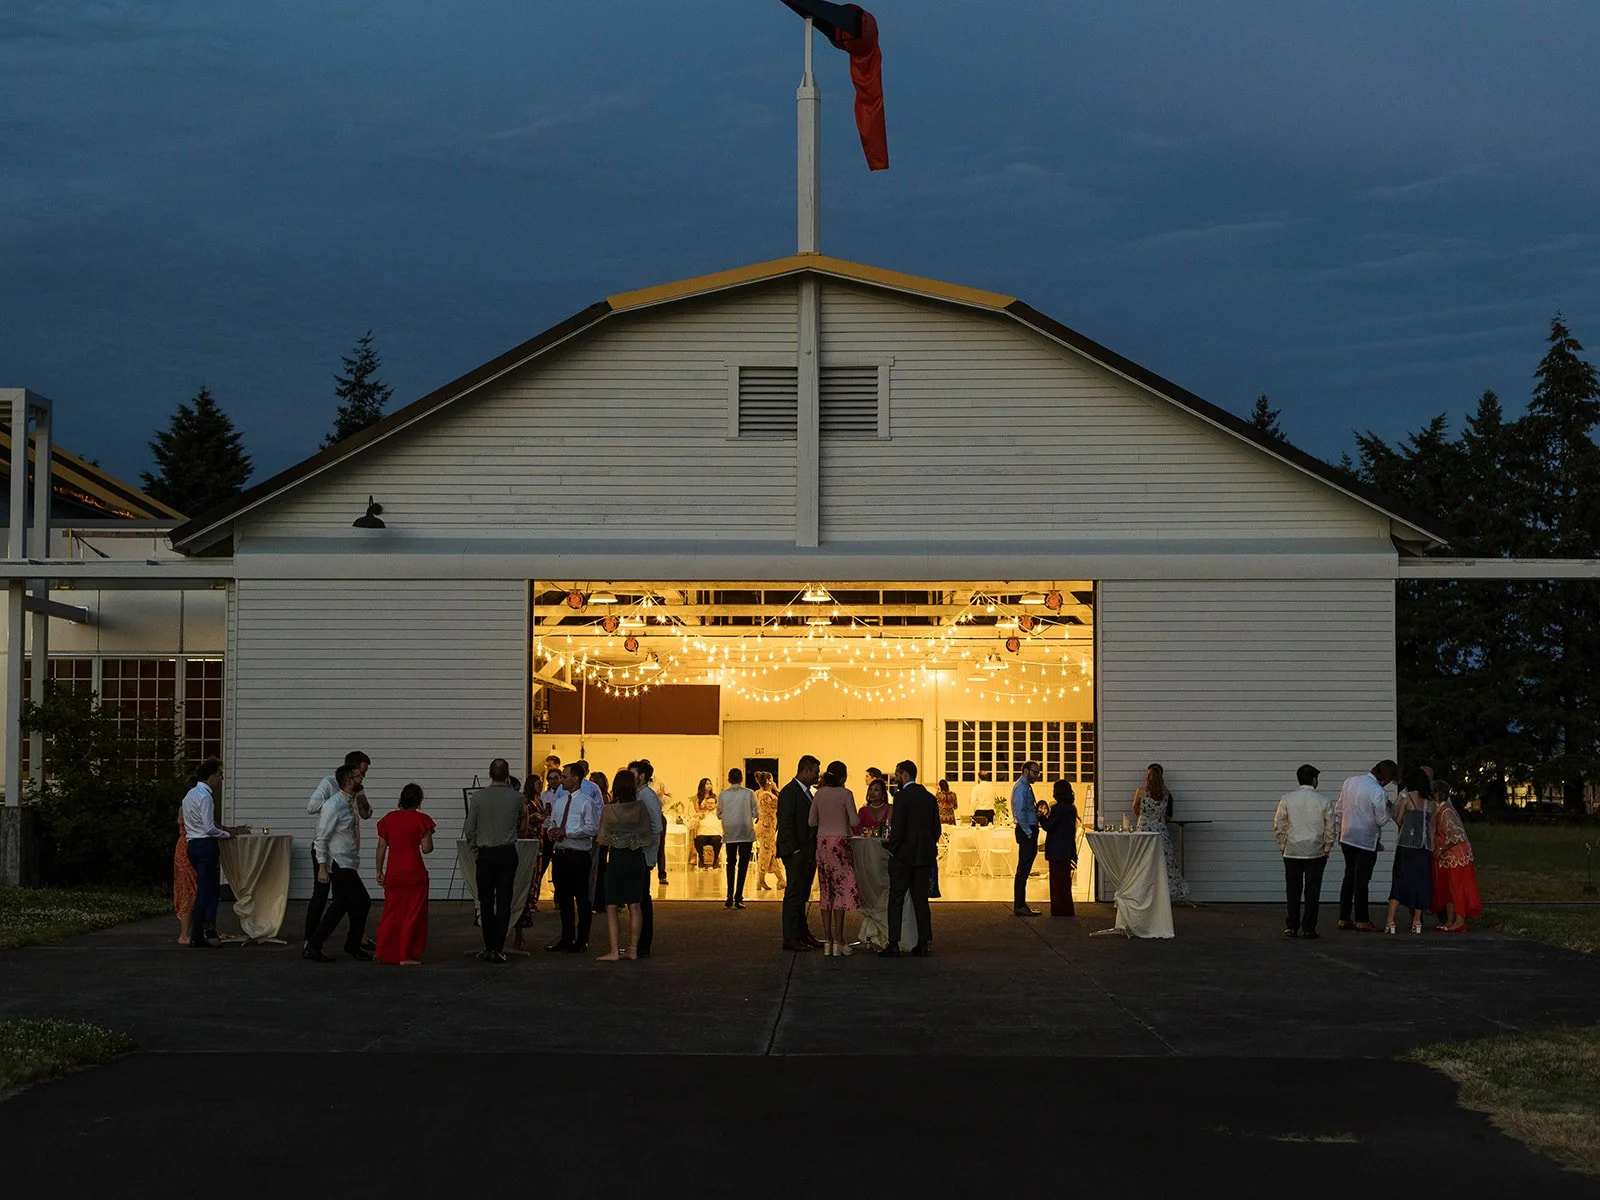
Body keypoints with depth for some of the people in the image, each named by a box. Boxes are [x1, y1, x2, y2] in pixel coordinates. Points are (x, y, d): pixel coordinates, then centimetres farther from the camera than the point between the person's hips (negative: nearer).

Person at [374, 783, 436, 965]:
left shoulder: (389, 819, 5)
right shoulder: (421, 820, -8)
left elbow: (381, 847, 6)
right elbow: (427, 848, -11)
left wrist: (379, 871, 13)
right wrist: (428, 838, 11)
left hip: (392, 874, 4)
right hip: (414, 873, -4)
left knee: (390, 913, 15)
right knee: (412, 914, 4)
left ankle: (384, 953, 18)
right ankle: (406, 956, 4)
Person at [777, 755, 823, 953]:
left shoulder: (806, 792, 17)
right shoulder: (789, 792, -12)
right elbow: (785, 824, -17)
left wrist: (813, 850, 10)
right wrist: (795, 849, -19)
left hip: (808, 853, 9)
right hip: (796, 853, -9)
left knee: (801, 896, 13)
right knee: (793, 895, -6)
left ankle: (803, 935, 18)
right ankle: (791, 938, -4)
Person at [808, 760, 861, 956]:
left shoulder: (819, 793, 6)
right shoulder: (845, 794, -8)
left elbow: (811, 821, 9)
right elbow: (854, 822, -11)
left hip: (822, 843, 5)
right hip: (840, 842, -5)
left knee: (827, 891, 9)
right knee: (842, 890, -2)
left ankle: (827, 940, 9)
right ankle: (838, 941, -5)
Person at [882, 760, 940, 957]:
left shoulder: (902, 796, -13)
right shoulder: (930, 797, 9)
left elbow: (898, 828, -18)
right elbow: (936, 829, 11)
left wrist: (890, 844, -3)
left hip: (903, 855, -6)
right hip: (924, 856, 6)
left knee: (896, 900, 0)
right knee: (921, 900, 10)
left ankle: (893, 945, -3)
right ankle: (924, 943, 8)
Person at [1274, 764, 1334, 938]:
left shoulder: (1287, 799, -2)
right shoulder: (1323, 801, -3)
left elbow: (1278, 826, 1)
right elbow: (1330, 828, 1)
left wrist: (1282, 846, 12)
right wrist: (1327, 849, 12)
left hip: (1292, 852, 1)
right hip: (1316, 852, -1)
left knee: (1293, 891, 7)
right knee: (1312, 891, 3)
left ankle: (1291, 928, 7)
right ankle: (1308, 929, 2)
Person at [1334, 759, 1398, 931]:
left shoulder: (1349, 782, 2)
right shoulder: (1378, 792, -19)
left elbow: (1338, 810, 9)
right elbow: (1382, 820, -14)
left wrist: (1337, 833, 18)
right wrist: (1387, 807, 5)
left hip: (1346, 838, 6)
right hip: (1366, 841, -6)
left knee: (1349, 877, 14)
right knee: (1361, 881, 2)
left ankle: (1344, 918, 16)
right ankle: (1362, 921, 9)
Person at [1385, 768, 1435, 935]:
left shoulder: (1406, 797, -3)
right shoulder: (1430, 802, 10)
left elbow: (1398, 821, 2)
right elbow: (1432, 827, 13)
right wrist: (1431, 847, 17)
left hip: (1406, 846, -4)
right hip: (1424, 847, 4)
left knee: (1399, 882, -3)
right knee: (1420, 882, 9)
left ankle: (1390, 922, -11)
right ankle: (1417, 922, 8)